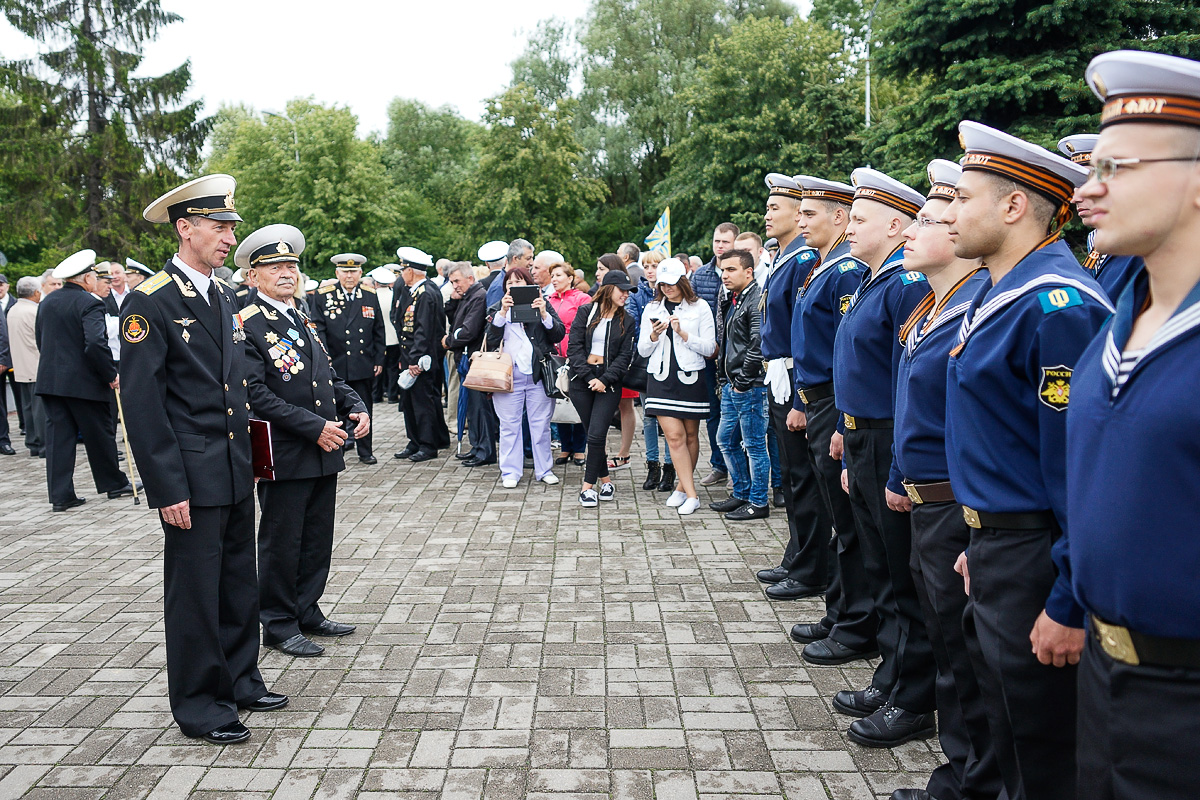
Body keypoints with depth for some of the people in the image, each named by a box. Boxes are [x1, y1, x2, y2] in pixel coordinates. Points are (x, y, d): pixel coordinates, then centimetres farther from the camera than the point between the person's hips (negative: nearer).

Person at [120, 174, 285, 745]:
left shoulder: (223, 297, 13)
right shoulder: (150, 302, -12)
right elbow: (141, 401, -15)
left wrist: (248, 458, 15)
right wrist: (168, 488, -17)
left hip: (236, 472, 8)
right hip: (192, 478, -8)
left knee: (238, 584, 17)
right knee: (195, 590, 3)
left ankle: (239, 681, 32)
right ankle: (198, 705, 17)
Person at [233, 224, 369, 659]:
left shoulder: (305, 320, 15)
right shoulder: (246, 324, -10)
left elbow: (329, 375, 21)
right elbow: (255, 394, -18)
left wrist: (356, 406, 2)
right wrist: (314, 426, -20)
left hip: (324, 452, 8)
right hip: (284, 456, -7)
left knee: (318, 539, 15)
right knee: (281, 543, 4)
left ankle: (308, 612, 30)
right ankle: (279, 625, 19)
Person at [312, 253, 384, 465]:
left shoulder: (370, 295, 7)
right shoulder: (323, 296, 0)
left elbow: (379, 332, 11)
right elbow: (319, 331, -3)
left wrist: (379, 360, 6)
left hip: (364, 366, 2)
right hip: (335, 367, -2)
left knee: (364, 410, 8)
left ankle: (365, 451, 19)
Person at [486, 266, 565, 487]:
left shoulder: (543, 305, 10)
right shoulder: (498, 310, 13)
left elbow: (558, 335, -1)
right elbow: (491, 340, -4)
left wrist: (544, 314, -15)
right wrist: (502, 312, -14)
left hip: (538, 373, 0)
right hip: (508, 375, 1)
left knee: (541, 424, 5)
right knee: (509, 425, 3)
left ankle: (544, 470, 16)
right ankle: (510, 472, 11)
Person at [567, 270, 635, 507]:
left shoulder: (626, 321, 8)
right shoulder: (585, 312, 4)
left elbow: (625, 356, 1)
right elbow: (574, 346, -2)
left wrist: (604, 380, -11)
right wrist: (589, 377, -11)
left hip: (608, 382, 0)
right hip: (581, 380, 0)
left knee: (596, 435, -11)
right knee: (593, 434, 6)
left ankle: (588, 486, -4)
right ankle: (605, 479, 20)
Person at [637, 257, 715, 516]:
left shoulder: (699, 307, 3)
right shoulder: (652, 309, 11)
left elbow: (709, 348, -2)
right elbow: (643, 350, 11)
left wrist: (684, 334, -13)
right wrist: (654, 335, -9)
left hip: (690, 376, -1)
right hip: (661, 377, 1)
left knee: (690, 434, 7)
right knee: (674, 436, -9)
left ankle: (682, 486, 24)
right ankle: (691, 495, -7)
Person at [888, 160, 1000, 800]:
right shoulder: (930, 308, 11)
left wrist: (981, 538, -24)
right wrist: (900, 479, 20)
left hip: (960, 511, -10)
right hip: (925, 503, 10)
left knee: (964, 658, 4)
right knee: (946, 645, 19)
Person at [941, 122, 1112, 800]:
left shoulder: (1056, 306, -21)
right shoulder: (998, 295, 11)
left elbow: (1081, 463, -23)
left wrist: (1068, 605, -21)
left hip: (1035, 563, -10)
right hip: (998, 545, 10)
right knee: (1008, 734, 23)